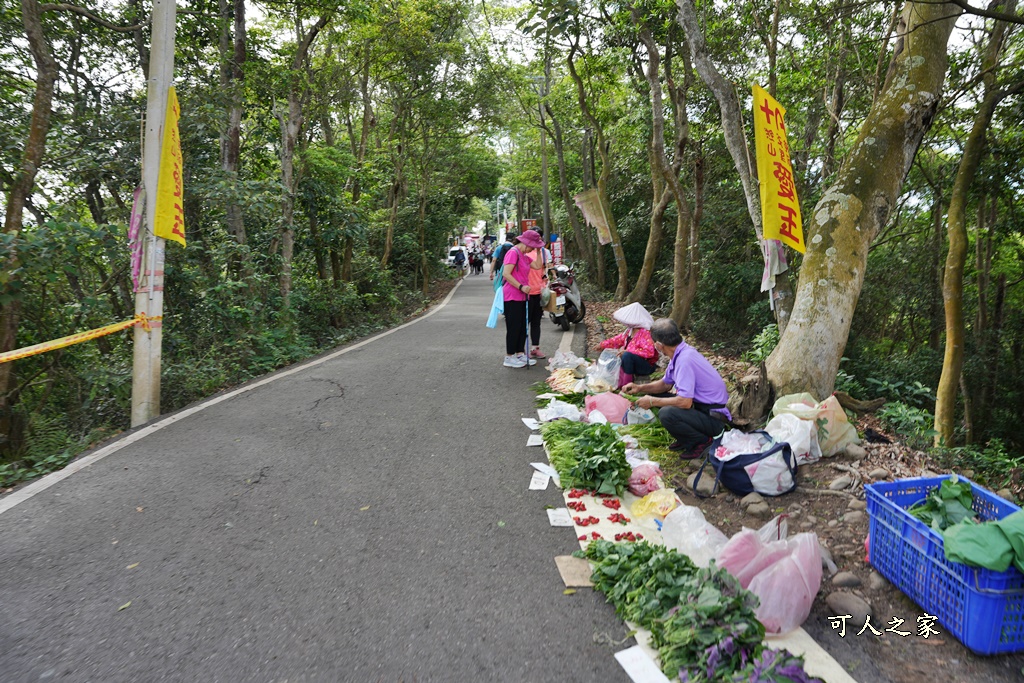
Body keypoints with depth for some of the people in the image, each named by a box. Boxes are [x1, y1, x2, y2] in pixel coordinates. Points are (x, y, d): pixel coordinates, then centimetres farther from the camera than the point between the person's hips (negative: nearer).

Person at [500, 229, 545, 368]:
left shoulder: (524, 256, 17)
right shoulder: (513, 253, -13)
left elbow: (537, 266, 16)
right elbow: (506, 274, -21)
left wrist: (539, 251, 11)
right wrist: (521, 287, -23)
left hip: (522, 296, 10)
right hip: (512, 297, -10)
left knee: (522, 327, 12)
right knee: (513, 327, -3)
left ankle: (520, 354, 21)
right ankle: (509, 358, 5)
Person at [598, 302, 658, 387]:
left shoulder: (646, 333, -23)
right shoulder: (630, 330, 3)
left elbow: (649, 352, -33)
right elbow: (619, 339, 16)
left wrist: (627, 351, -30)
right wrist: (602, 345, 17)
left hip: (647, 366, -9)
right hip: (632, 362, 9)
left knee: (627, 355, -33)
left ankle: (627, 384, -21)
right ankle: (620, 382, -2)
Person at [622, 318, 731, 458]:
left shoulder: (685, 359, -27)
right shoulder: (680, 353, 2)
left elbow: (685, 402, -30)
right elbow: (666, 384, 17)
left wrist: (652, 402, -18)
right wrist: (640, 388, 3)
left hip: (714, 418, -10)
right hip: (700, 406, 10)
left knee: (666, 413, -31)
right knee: (656, 395, 10)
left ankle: (702, 441, -5)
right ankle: (685, 440, 14)